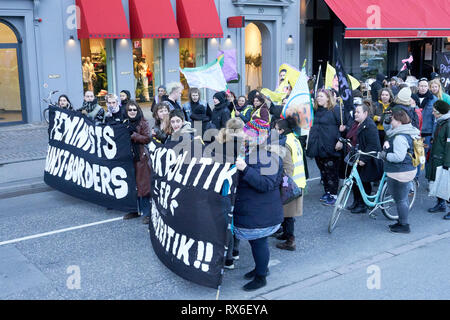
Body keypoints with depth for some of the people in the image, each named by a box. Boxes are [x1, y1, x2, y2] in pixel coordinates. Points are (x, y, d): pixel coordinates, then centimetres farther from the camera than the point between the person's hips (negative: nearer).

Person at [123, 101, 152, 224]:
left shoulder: (143, 123, -2)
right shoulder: (125, 123, 15)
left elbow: (147, 139, -13)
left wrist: (133, 133, -17)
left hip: (140, 157, -6)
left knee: (142, 185, -7)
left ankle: (146, 213, -3)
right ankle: (135, 210, 18)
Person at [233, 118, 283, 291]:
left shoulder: (272, 157, -20)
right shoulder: (247, 151, 8)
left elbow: (266, 184, -31)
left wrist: (245, 169, -37)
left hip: (261, 212, -9)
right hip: (248, 210, 9)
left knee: (259, 242, 4)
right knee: (255, 240, 22)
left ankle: (261, 277, 21)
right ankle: (260, 267, 42)